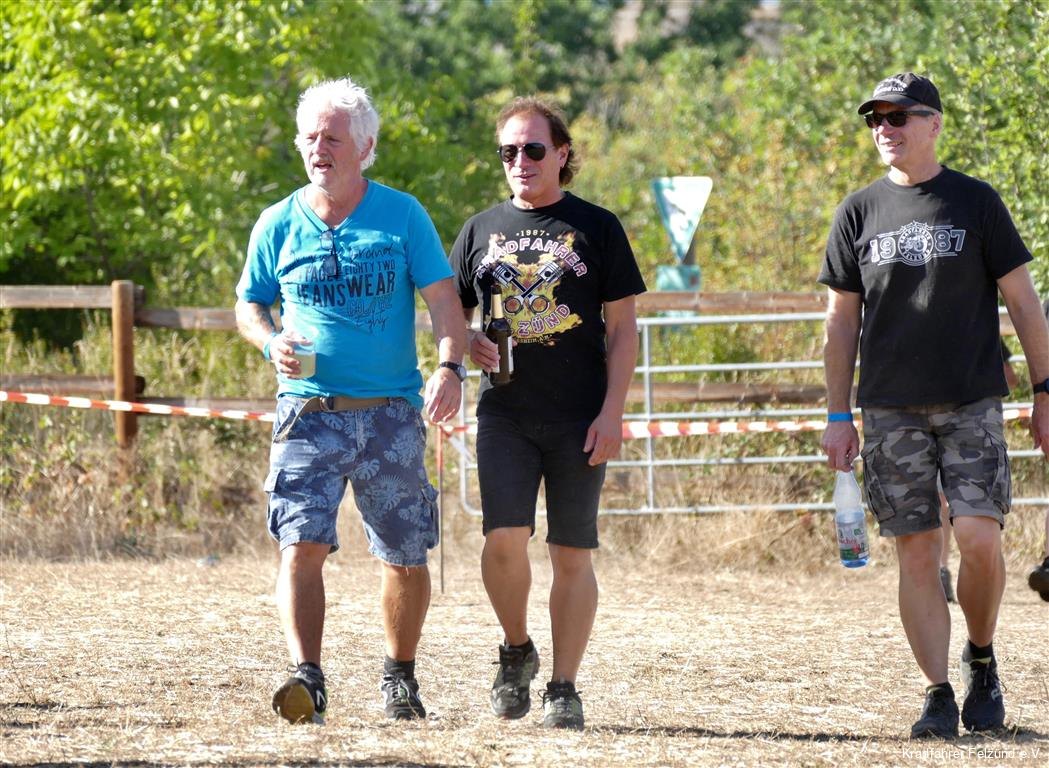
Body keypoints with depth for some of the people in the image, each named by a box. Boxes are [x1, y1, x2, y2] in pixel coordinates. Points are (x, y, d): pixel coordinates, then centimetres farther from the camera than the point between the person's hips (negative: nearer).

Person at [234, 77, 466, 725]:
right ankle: (308, 679, -24)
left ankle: (401, 676, 27)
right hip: (309, 410, 0)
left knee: (406, 557, 8)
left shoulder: (402, 215, 2)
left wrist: (450, 366, -19)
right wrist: (273, 343, -6)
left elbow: (443, 299, -2)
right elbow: (250, 304, 16)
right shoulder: (280, 224, 6)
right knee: (303, 544, -18)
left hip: (391, 412, 0)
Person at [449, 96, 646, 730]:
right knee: (505, 537, -15)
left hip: (580, 419, -1)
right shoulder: (481, 231, 12)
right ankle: (516, 649, 9)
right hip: (506, 415, 1)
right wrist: (471, 343, -5)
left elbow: (623, 328, 3)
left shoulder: (597, 228, 4)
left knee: (573, 553, 0)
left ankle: (564, 687, 8)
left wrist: (612, 411, -7)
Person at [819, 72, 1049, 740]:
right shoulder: (860, 212, 8)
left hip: (972, 403, -2)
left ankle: (982, 659, 10)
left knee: (980, 537, -14)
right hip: (892, 410, 2)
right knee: (917, 553, -1)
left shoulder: (976, 203, 3)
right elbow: (843, 320, 11)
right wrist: (838, 416, 6)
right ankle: (938, 694, 3)